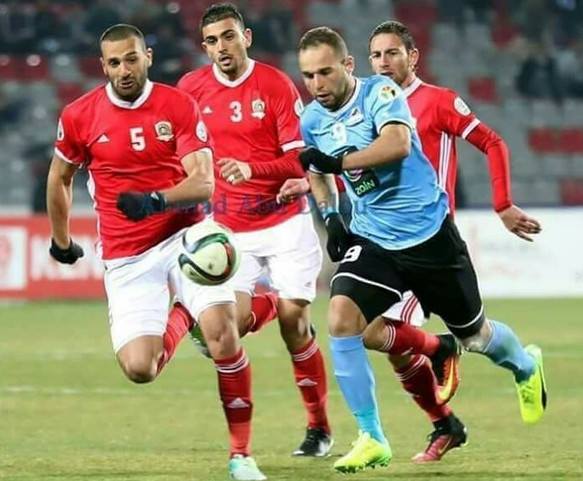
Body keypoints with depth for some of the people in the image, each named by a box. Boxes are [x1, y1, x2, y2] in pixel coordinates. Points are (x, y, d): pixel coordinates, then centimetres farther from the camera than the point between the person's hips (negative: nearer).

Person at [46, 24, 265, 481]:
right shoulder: (80, 116, -1)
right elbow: (59, 177, 17)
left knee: (222, 330, -24)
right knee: (138, 368, -12)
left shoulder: (179, 106, -6)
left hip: (183, 235, -1)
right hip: (126, 256, 1)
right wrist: (61, 242, 25)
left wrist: (157, 200, -29)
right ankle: (180, 318, 26)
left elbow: (203, 183, -12)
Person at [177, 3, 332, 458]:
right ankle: (268, 307, 16)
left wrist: (252, 169, -26)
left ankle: (320, 425, 9)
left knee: (294, 321, -4)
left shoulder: (276, 84, -8)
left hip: (286, 222, -2)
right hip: (230, 229, 2)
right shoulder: (192, 88, 0)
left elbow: (301, 159, -11)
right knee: (232, 321, -18)